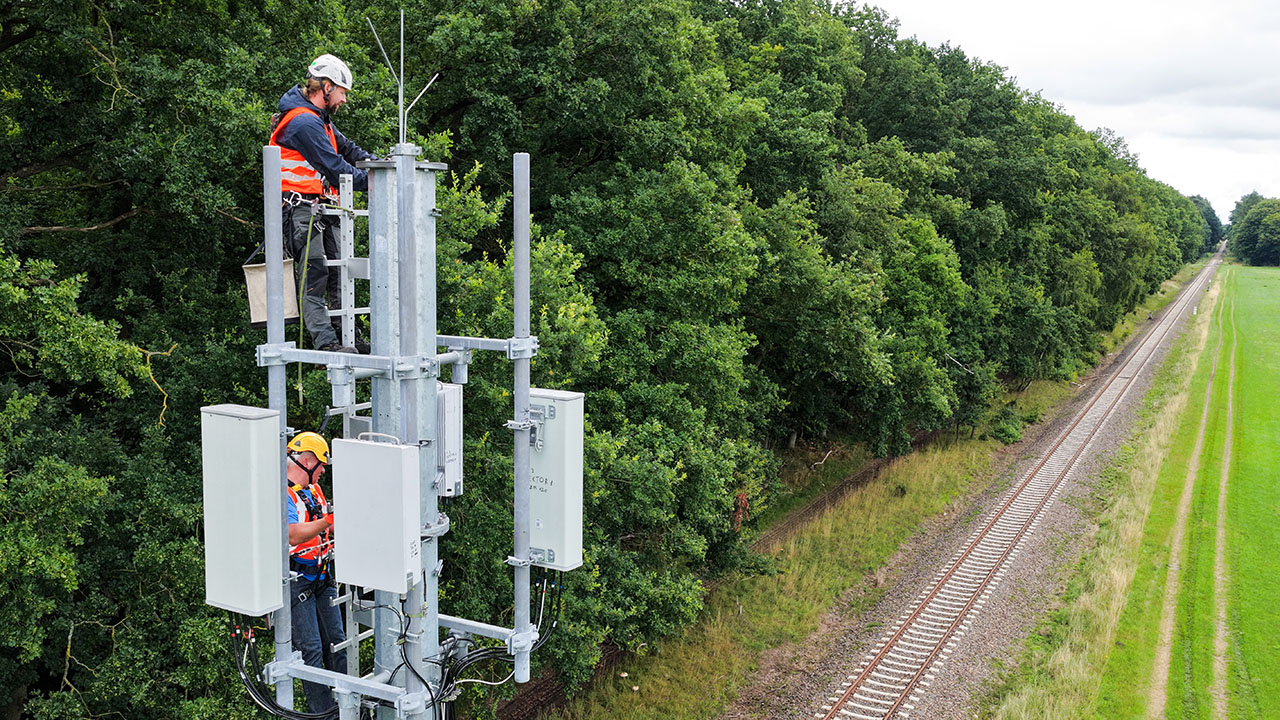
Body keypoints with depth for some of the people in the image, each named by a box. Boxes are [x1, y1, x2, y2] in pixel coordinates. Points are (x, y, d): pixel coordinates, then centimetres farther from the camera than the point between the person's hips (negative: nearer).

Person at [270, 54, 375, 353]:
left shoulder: (320, 120, 20)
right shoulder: (303, 121, -14)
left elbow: (346, 148, 23)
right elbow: (334, 167, -18)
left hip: (322, 209, 10)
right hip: (301, 208, -10)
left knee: (338, 272, 7)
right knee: (314, 275, -13)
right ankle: (326, 343, -16)